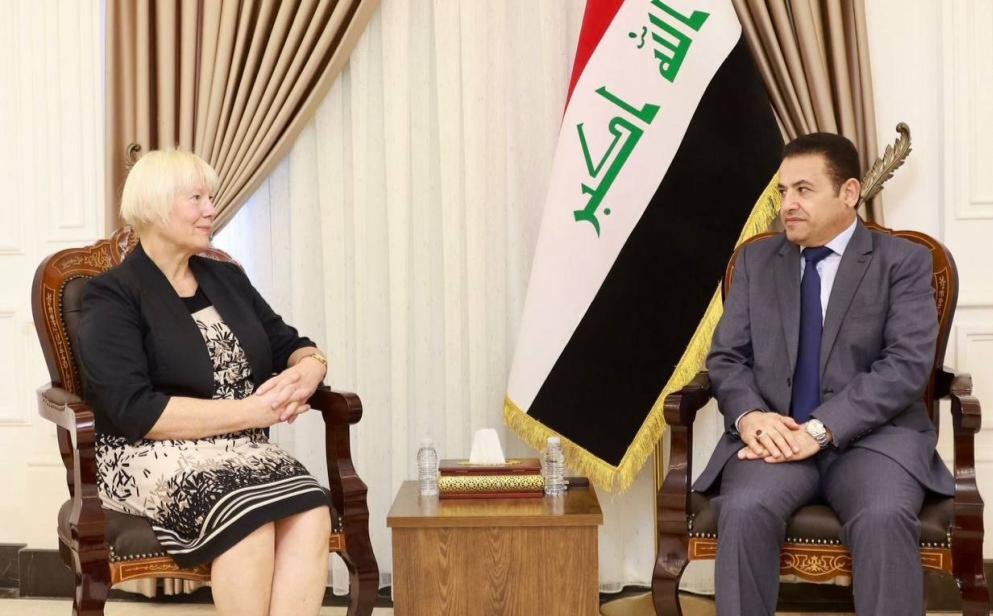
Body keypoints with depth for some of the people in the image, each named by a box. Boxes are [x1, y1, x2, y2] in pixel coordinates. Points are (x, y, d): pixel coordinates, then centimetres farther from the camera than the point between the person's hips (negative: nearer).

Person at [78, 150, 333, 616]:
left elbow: (291, 346, 18)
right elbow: (133, 411, -14)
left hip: (243, 454, 5)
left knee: (311, 512, -28)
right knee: (248, 515, -36)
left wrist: (309, 369, -8)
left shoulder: (227, 279, 17)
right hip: (152, 458, -5)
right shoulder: (112, 296, -2)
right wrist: (251, 411, -17)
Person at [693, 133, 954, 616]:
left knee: (883, 518, -33)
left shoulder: (904, 261, 4)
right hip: (774, 432, 2)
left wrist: (821, 429, -19)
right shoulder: (755, 260, 15)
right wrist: (749, 415, -12)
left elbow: (906, 366, -8)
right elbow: (726, 357, 11)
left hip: (873, 434, -2)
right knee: (743, 511, -30)